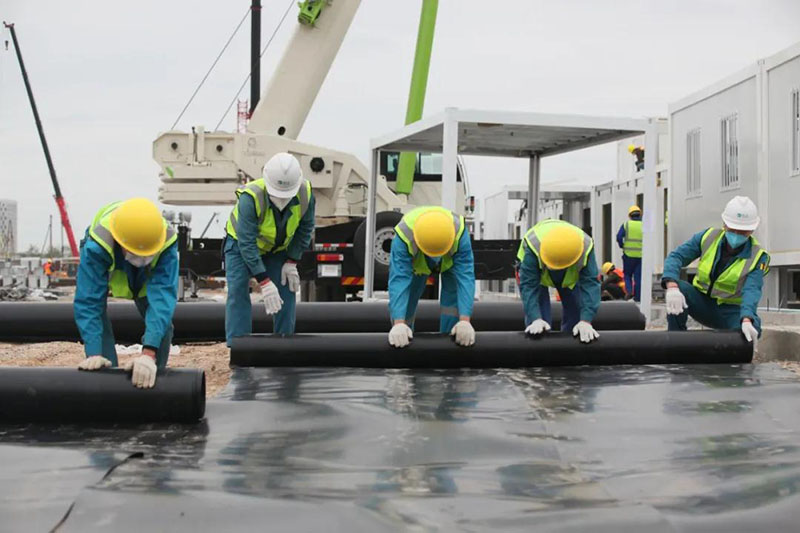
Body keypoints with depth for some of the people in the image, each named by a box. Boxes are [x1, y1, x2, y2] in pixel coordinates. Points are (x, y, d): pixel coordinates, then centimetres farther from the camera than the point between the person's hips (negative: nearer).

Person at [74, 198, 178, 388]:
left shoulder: (167, 242, -43)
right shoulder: (96, 246, -45)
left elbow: (163, 295, -49)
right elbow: (88, 301, -45)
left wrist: (149, 352, -60)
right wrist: (94, 353, -55)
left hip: (146, 277, 1)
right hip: (104, 267, -1)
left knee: (162, 322, -5)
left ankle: (155, 377, 16)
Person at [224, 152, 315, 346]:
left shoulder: (305, 193, -28)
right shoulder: (250, 197, -40)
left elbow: (305, 228, -9)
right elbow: (247, 244, -37)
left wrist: (292, 262, -12)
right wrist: (264, 282, -39)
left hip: (278, 247, 3)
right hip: (241, 244, -3)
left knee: (287, 289, -3)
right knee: (238, 290, -15)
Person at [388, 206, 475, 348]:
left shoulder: (459, 233, -42)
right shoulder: (404, 236, -44)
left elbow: (465, 276, -45)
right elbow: (399, 279, -48)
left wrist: (465, 320, -54)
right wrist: (399, 323, -58)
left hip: (451, 260, 0)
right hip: (413, 261, 0)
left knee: (455, 292, -22)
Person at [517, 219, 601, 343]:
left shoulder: (586, 248, -41)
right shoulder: (533, 246, -46)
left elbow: (590, 284, -40)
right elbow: (528, 285, -44)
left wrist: (586, 321, -51)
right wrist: (536, 319, -55)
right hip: (535, 271, -2)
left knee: (575, 314, 1)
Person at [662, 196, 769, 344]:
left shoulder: (757, 257, -13)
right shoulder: (709, 237, -8)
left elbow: (751, 291, -29)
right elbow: (675, 256, -16)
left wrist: (747, 320, -50)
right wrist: (672, 287, -37)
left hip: (731, 311, -2)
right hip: (702, 302, 2)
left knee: (752, 329, -34)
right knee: (679, 288, -29)